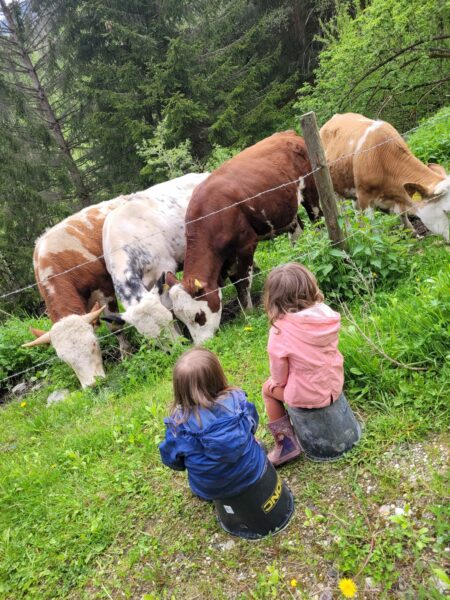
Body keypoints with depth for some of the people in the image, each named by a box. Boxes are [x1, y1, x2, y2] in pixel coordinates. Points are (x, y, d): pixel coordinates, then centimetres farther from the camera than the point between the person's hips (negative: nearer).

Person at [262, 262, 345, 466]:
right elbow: (325, 351, 4)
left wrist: (277, 382, 10)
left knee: (269, 388, 22)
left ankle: (286, 443, 22)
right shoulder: (327, 314, -12)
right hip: (335, 384, 5)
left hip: (308, 395, -5)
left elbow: (280, 376, -14)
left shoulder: (280, 331, -26)